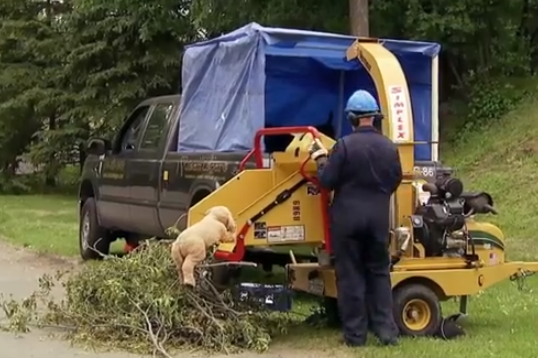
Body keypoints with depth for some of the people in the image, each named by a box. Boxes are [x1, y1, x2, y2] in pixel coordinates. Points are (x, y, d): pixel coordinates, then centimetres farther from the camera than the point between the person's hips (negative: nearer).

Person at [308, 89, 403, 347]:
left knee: (350, 275, 4)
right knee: (379, 273, 14)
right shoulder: (389, 147, 2)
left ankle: (355, 334, 7)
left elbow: (326, 181, -11)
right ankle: (387, 331, 10)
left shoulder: (344, 145, -13)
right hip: (378, 218, 4)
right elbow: (395, 181, 12)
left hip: (348, 217, -4)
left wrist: (320, 158, 5)